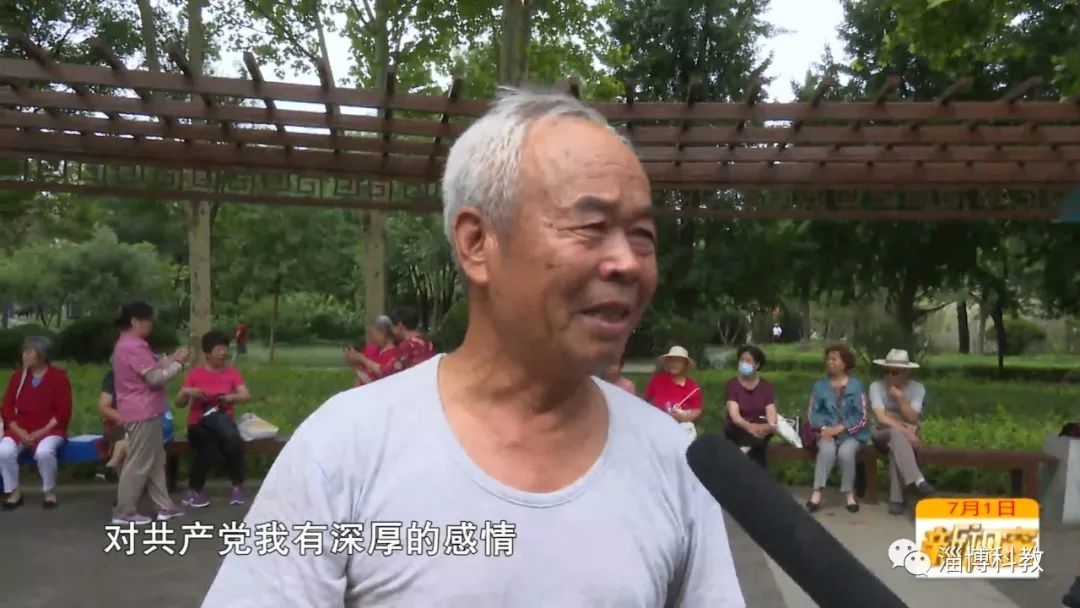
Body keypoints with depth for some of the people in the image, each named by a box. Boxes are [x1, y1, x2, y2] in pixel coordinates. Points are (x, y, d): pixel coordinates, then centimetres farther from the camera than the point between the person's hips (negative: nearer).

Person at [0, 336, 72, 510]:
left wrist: (42, 431, -16)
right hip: (20, 430, 4)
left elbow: (64, 411, -7)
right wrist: (17, 430, -9)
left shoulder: (58, 376, -2)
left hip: (50, 430, -4)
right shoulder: (18, 376, 9)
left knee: (44, 452, -35)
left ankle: (49, 491, -10)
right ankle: (14, 492, -6)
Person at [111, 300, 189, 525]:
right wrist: (178, 364, -9)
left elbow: (152, 368, 16)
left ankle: (164, 506, 19)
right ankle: (124, 512, 4)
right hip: (142, 412, -11)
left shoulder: (128, 344, 15)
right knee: (139, 463, -3)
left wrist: (171, 359, 7)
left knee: (155, 460, 14)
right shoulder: (134, 347, -19)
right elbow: (154, 378, -20)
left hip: (143, 411, 11)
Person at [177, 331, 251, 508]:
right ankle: (193, 491, -15)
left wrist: (232, 397, -24)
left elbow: (246, 395, -4)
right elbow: (179, 403, 1)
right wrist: (187, 392, -20)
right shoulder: (195, 374, 1)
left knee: (234, 442, -32)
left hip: (222, 423, 2)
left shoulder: (232, 372, 7)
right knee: (210, 447, -34)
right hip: (200, 424, -2)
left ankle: (237, 486, -12)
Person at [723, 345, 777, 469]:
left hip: (759, 428, 2)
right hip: (737, 430, -2)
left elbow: (771, 411, -9)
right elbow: (734, 413, -18)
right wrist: (749, 426, -40)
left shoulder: (766, 386, 4)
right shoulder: (732, 384, -4)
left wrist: (771, 425, -35)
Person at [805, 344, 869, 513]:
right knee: (827, 449, -31)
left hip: (851, 433, -1)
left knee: (845, 451, -31)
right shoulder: (820, 386, 7)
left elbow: (861, 416, -5)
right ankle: (817, 492, -27)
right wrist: (824, 427, -15)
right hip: (827, 432, 1)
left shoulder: (856, 385, 0)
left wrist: (840, 428, -15)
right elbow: (812, 412, 4)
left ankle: (849, 493, -13)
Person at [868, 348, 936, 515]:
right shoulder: (876, 386, -8)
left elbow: (912, 418, -12)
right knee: (897, 434, -37)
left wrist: (901, 398, -24)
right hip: (883, 434, -1)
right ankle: (917, 480, -50)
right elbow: (881, 418, -18)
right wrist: (904, 431, -29)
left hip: (906, 435, 1)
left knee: (897, 446, -36)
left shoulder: (917, 388, -2)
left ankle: (896, 499, -34)